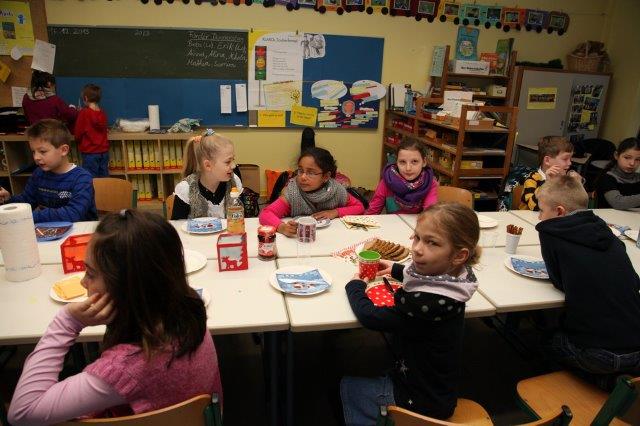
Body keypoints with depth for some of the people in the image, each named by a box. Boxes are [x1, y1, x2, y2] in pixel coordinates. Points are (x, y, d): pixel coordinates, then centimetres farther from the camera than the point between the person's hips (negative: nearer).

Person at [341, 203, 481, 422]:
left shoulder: (426, 304, -38)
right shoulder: (450, 278, -12)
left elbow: (370, 317, -23)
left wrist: (355, 286, -7)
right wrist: (396, 269, 14)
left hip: (422, 404, -7)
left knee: (349, 386, 14)